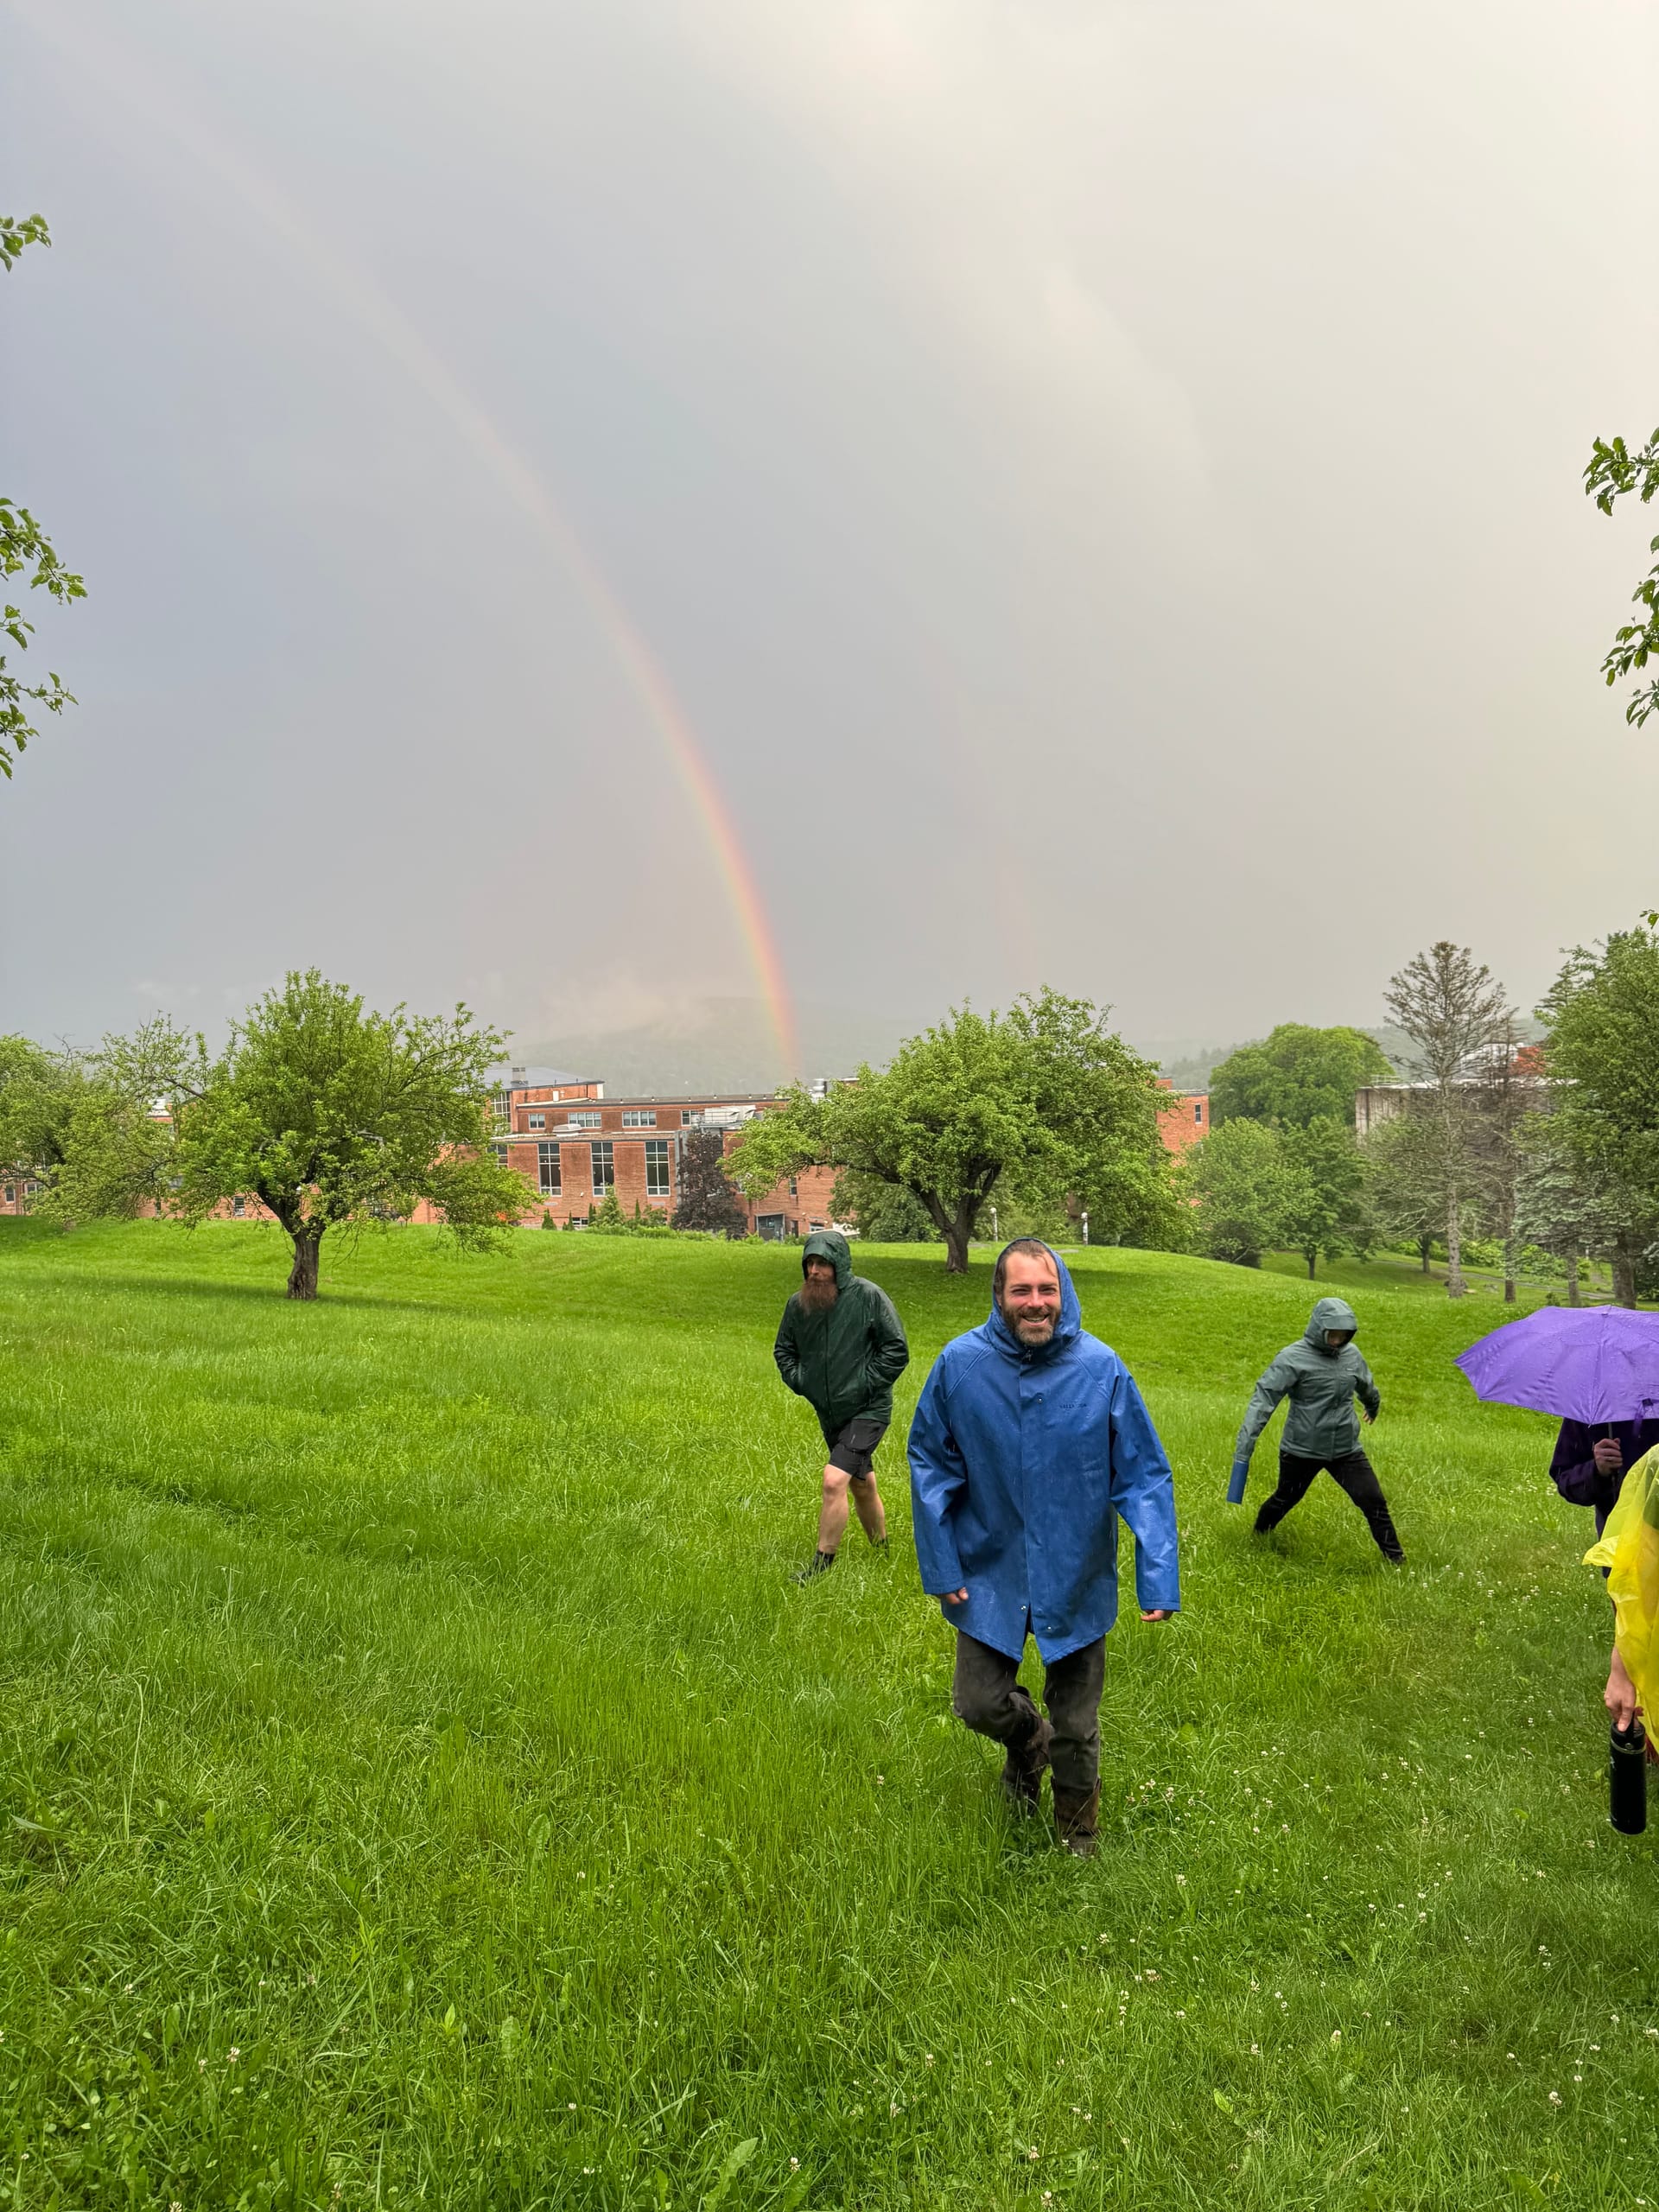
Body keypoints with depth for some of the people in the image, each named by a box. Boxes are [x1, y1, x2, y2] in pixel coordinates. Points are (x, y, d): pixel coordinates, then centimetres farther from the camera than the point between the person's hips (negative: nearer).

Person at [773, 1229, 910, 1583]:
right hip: (829, 1413, 6)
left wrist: (865, 1384, -15)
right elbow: (783, 1350, 16)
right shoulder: (798, 1304, 0)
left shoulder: (868, 1296, -14)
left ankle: (822, 1564, -6)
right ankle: (882, 1552, 38)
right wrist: (799, 1381, 1)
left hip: (868, 1411, -6)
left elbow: (897, 1351, -11)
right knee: (862, 1484, 20)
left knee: (834, 1480, -18)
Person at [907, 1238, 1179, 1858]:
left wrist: (1159, 1574, -16)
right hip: (989, 1574, 1)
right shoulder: (960, 1364, -14)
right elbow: (930, 1463, -4)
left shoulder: (1102, 1368, -16)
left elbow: (1144, 1475, -11)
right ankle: (1028, 1738, 47)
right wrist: (939, 1565, -5)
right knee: (978, 1703, 11)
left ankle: (1077, 1827, 43)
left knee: (1076, 1725, 14)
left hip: (1077, 1578, -1)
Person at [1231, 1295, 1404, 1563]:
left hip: (1346, 1449, 3)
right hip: (1301, 1450, -3)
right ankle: (1258, 1538, 42)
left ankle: (1395, 1558, 13)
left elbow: (1366, 1387, 22)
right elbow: (1264, 1397, -23)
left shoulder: (1351, 1355, 0)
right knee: (1284, 1500, 16)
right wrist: (1246, 1441, -31)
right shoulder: (1293, 1358, -17)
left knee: (1374, 1501, -3)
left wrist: (1373, 1407, 42)